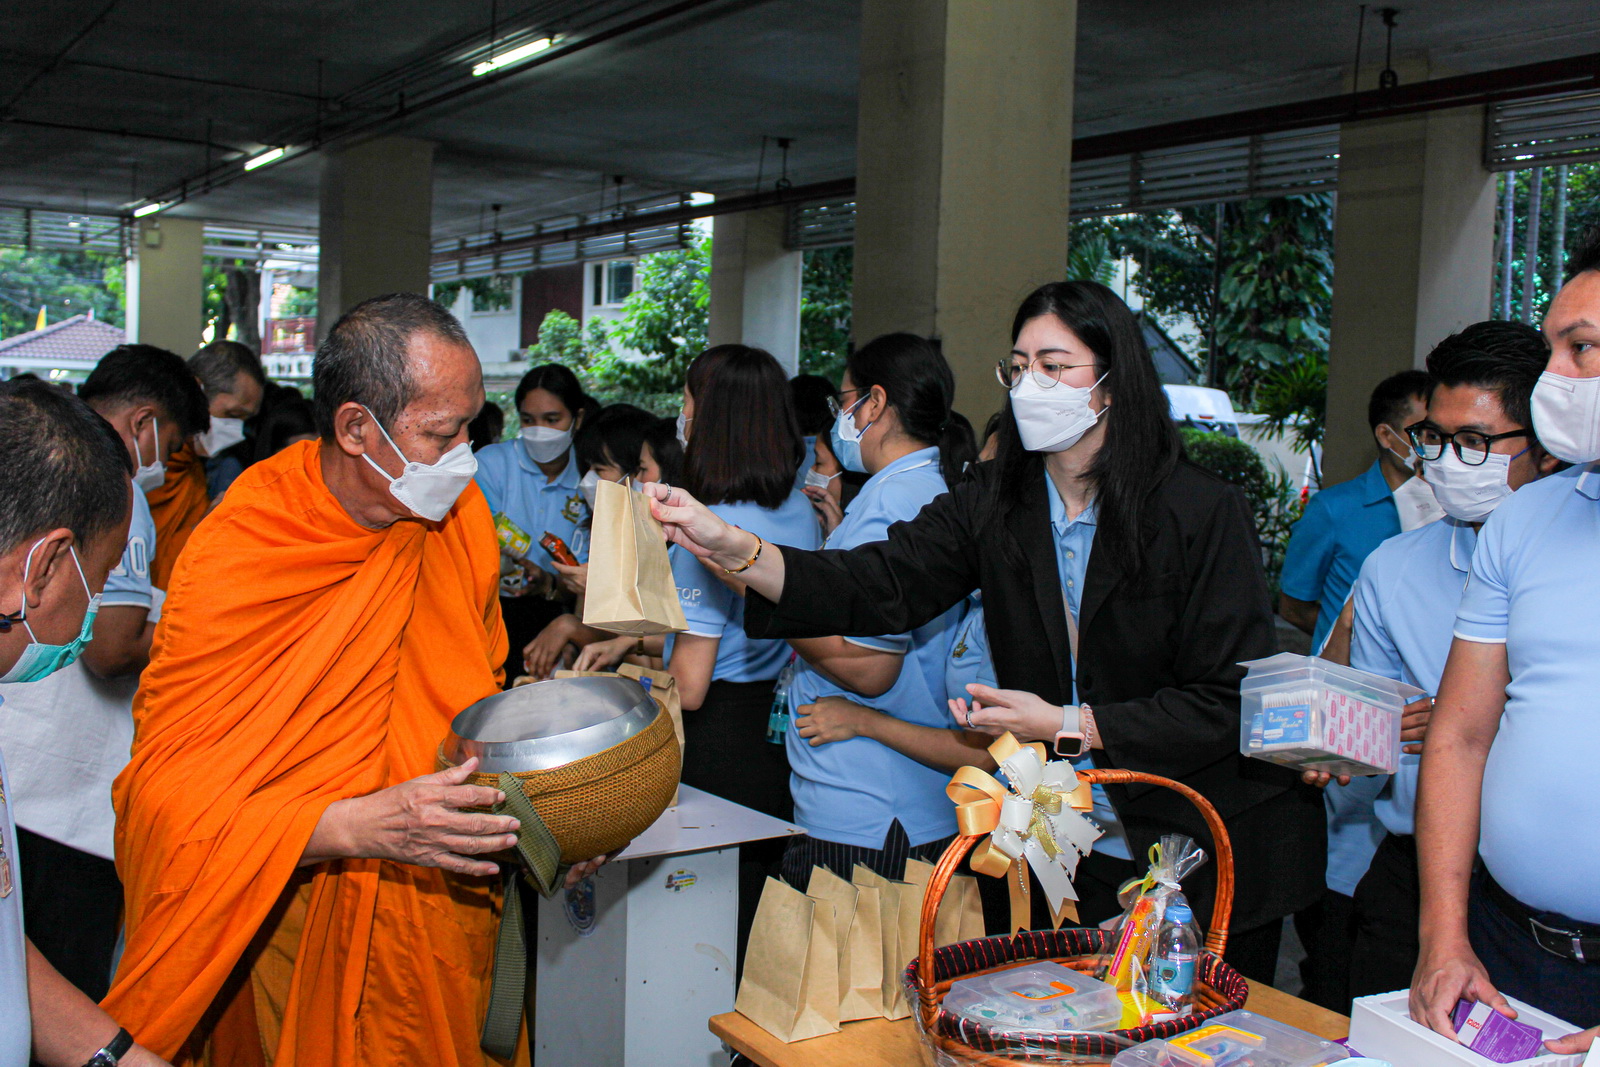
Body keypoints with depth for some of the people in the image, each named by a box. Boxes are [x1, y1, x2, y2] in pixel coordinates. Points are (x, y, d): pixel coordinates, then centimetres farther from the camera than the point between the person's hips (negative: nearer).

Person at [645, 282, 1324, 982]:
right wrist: (732, 549, -29)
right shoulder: (995, 503, -2)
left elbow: (1229, 702, -15)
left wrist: (1064, 726, -19)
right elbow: (882, 587, -16)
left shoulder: (1203, 511, -14)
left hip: (1209, 851, -3)